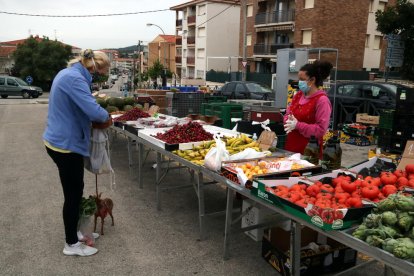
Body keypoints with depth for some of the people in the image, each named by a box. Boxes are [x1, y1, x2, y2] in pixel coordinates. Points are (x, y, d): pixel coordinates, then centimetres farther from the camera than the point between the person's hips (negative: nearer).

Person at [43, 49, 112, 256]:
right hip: (66, 145, -10)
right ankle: (71, 244, 20)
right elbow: (94, 111, -31)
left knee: (74, 191, 20)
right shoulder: (75, 79, -23)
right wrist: (106, 117, -9)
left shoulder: (67, 73, 10)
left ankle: (73, 231, 36)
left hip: (59, 140, 10)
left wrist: (96, 118, 7)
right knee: (73, 194, 4)